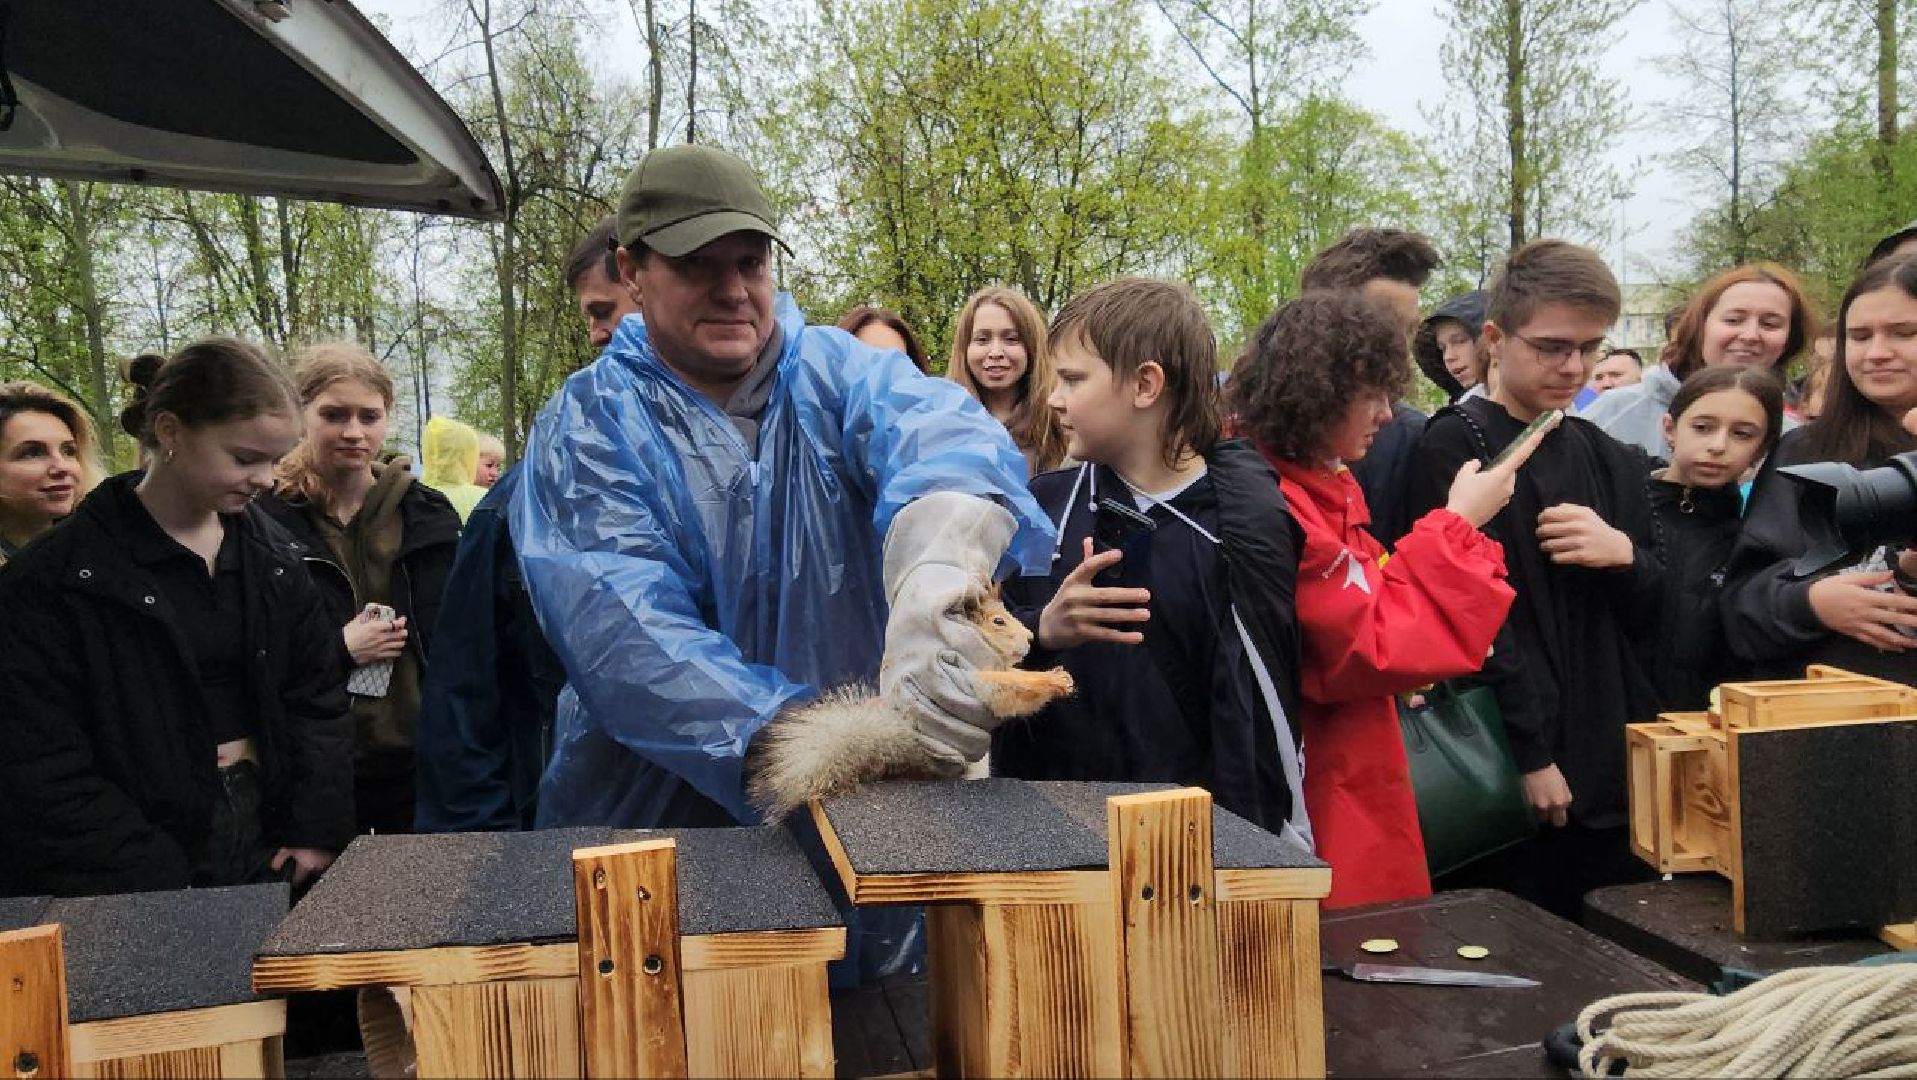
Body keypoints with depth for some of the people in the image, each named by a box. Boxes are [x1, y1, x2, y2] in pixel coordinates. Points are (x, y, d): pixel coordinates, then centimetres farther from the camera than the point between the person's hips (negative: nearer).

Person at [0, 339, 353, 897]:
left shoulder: (275, 555, 4)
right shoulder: (60, 577, -10)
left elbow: (320, 700, 7)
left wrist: (318, 831, -4)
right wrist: (155, 884, -16)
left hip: (270, 837, 4)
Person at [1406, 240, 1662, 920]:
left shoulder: (1612, 462, 14)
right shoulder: (1454, 448, -6)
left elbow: (1649, 620, 16)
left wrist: (1625, 556, -6)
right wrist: (1530, 754, -16)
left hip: (1612, 768, 6)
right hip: (1509, 776, -6)